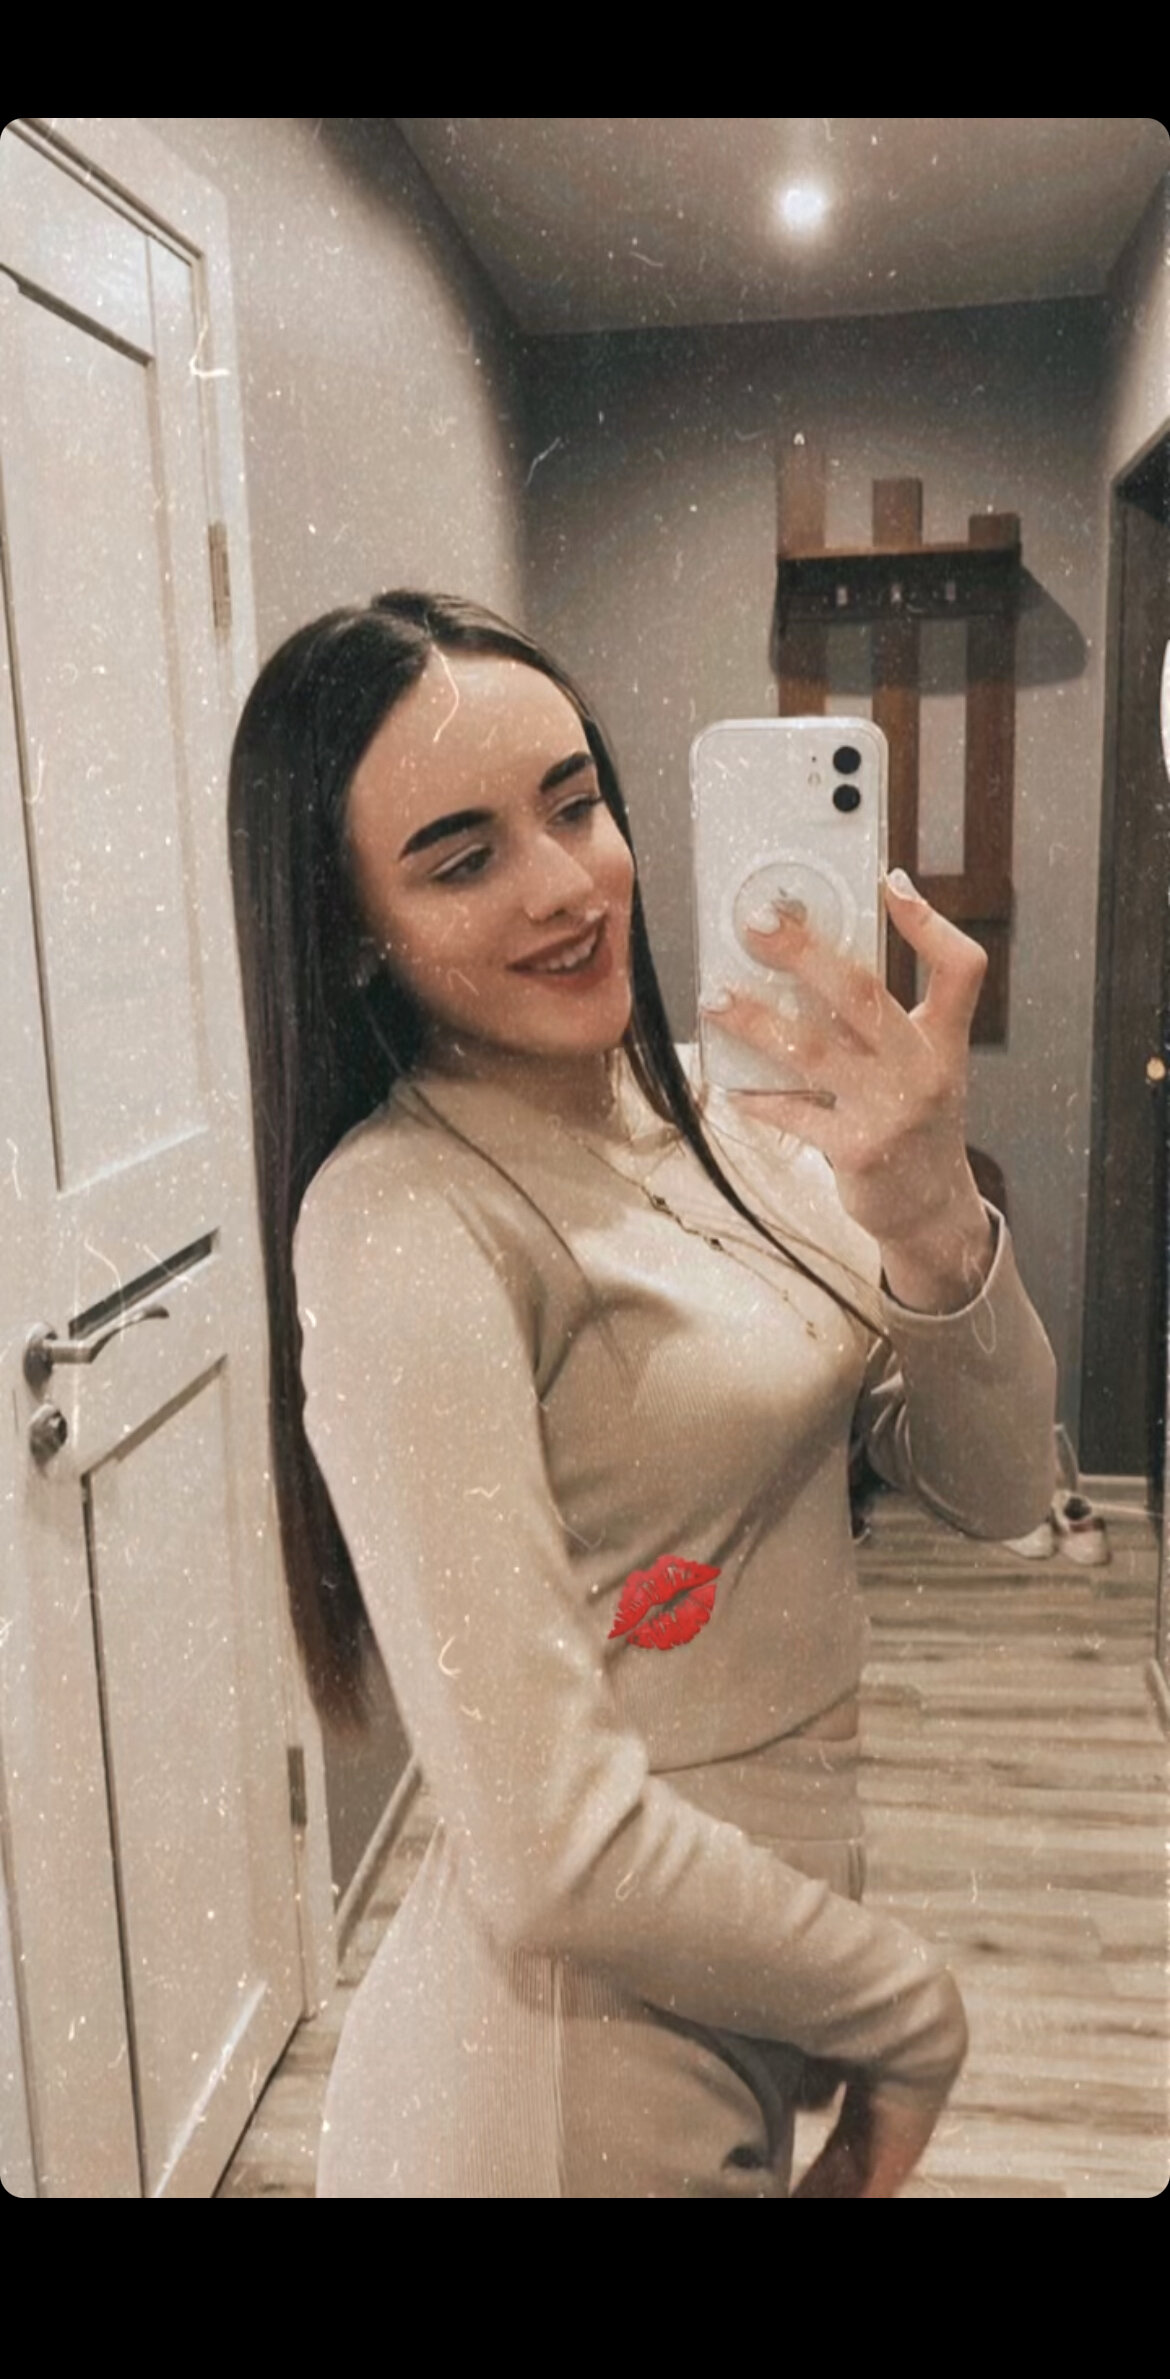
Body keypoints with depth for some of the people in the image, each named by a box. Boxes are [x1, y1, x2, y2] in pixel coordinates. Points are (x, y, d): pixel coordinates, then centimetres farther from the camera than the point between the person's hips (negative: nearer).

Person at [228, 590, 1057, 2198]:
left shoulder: (713, 1117, -1)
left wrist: (926, 1209, -23)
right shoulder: (399, 1223, -24)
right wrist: (909, 2010, -10)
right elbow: (554, 1855, -26)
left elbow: (996, 1488, -5)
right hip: (575, 2092, -7)